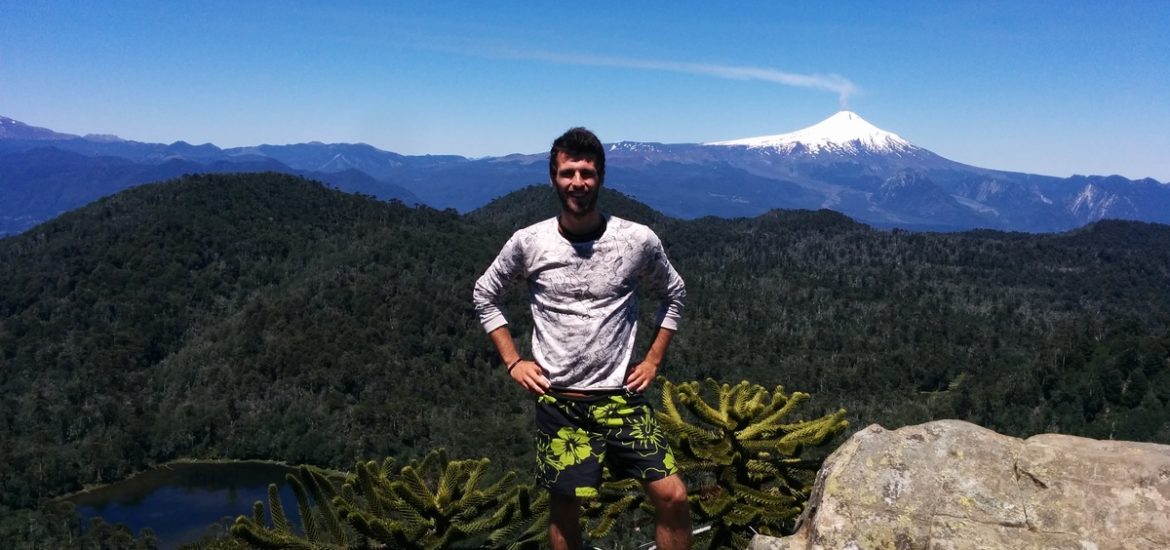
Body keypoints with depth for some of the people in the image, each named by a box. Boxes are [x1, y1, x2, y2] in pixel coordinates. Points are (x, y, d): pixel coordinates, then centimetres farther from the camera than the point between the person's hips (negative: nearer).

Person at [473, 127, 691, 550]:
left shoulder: (639, 241, -7)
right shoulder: (528, 243, -7)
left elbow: (673, 295, 11)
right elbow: (485, 296, 9)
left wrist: (653, 360, 4)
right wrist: (513, 362, 2)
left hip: (621, 396, 0)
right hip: (558, 400, 0)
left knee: (672, 497, -6)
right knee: (565, 506, 11)